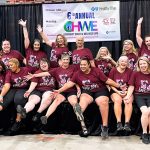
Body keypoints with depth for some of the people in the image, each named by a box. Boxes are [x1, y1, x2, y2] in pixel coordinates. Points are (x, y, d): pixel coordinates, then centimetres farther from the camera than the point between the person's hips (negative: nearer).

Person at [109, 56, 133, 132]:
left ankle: (127, 123, -30)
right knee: (118, 100, -31)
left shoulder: (130, 71, 4)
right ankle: (119, 123, -31)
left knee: (128, 101, -29)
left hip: (127, 91, 1)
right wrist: (118, 92, -11)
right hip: (115, 91, 0)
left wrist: (127, 92, -14)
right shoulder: (113, 70, 3)